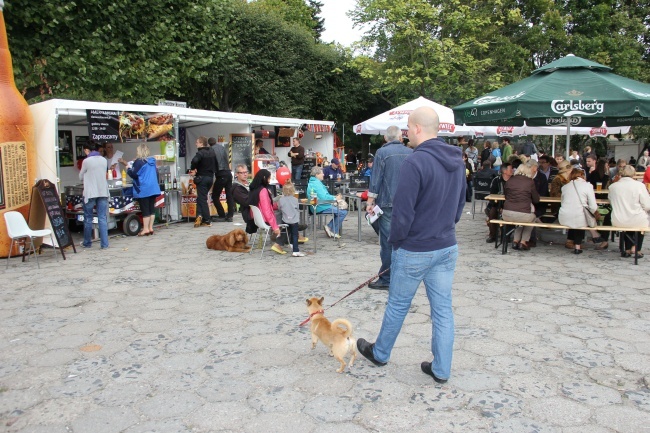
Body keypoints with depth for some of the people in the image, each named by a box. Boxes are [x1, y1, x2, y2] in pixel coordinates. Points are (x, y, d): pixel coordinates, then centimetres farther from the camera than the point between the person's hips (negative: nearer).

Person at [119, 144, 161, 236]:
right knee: (151, 209, 8)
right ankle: (150, 227, 12)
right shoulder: (152, 161, 10)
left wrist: (128, 168, 8)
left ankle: (145, 229, -1)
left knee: (145, 210, -3)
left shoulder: (139, 162, -10)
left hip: (143, 190, -6)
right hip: (153, 188, 6)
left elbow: (133, 174, -11)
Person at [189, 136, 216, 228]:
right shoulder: (211, 152, 11)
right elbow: (215, 164, 18)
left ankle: (207, 221, -7)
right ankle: (200, 216, 8)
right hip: (210, 177, 7)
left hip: (202, 178, -7)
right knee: (201, 198, 16)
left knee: (202, 199, -2)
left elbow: (194, 161, -33)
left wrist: (192, 169, -16)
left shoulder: (200, 153, -15)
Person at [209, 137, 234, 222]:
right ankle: (230, 216, 8)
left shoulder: (212, 150, -4)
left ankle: (222, 216, 1)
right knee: (229, 195, 9)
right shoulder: (222, 147, 12)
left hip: (221, 174, -6)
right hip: (228, 173, 6)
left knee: (215, 196, 3)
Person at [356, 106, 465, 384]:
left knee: (397, 305, 12)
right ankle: (441, 369, 22)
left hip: (415, 251, -6)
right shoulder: (457, 160, 5)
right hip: (448, 247, 7)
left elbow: (403, 211, -21)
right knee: (443, 309, 12)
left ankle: (380, 353, 33)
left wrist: (395, 241, -6)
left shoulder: (415, 162, -21)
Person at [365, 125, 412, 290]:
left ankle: (386, 279, 3)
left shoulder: (382, 152, -5)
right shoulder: (411, 153, 8)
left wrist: (370, 202, -5)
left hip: (388, 204, -4)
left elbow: (376, 179, -9)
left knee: (388, 242, -1)